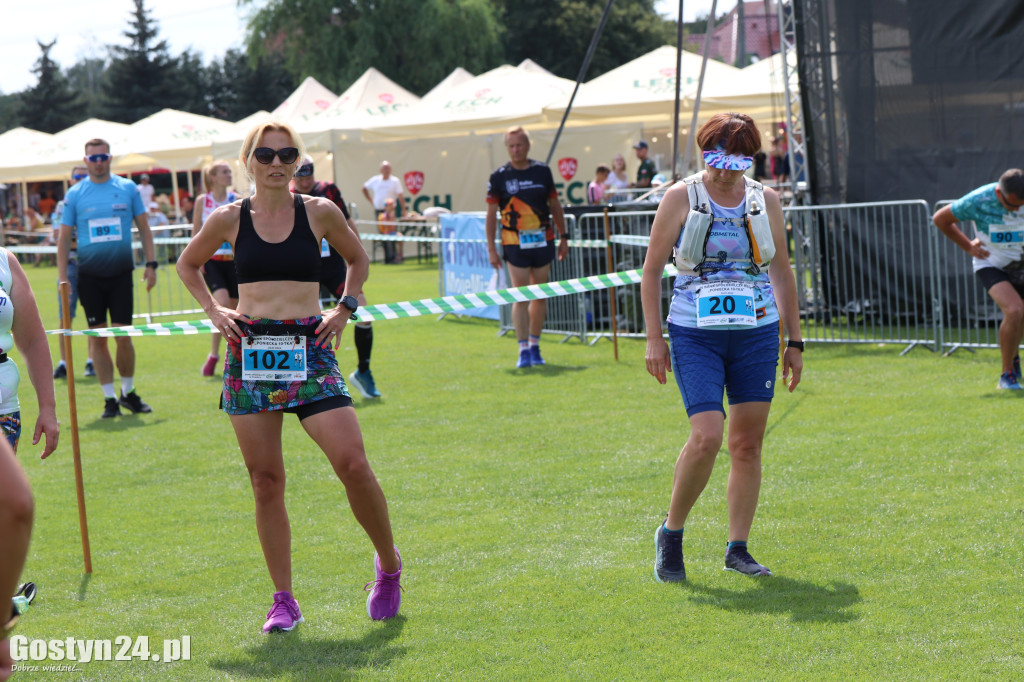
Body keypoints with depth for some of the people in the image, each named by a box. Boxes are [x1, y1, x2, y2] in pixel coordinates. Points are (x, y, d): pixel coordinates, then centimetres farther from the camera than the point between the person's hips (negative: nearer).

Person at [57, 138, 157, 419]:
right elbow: (64, 239, 4)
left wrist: (150, 264, 1)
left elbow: (143, 227, 10)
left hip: (121, 272, 0)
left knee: (123, 336, -1)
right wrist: (63, 279, -2)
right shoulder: (75, 194, 2)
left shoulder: (128, 188, 3)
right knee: (98, 338, 1)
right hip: (89, 276, 0)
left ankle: (128, 393, 17)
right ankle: (109, 398, 8)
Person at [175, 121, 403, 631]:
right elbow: (187, 264, 22)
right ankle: (283, 600, 10)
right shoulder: (229, 219, 4)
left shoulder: (320, 212, 3)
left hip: (309, 349, -1)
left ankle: (388, 564, 11)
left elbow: (357, 259, 21)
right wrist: (213, 310, 9)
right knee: (265, 480, 1)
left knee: (353, 463, -13)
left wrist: (345, 309, 8)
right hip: (250, 352, 1)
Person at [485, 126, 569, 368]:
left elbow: (555, 205, 13)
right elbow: (491, 214, 1)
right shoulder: (499, 177, -1)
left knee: (540, 296, 7)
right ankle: (523, 350, -5)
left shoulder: (543, 171, 6)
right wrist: (491, 249, -5)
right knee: (520, 296, -7)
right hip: (516, 245, -3)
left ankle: (535, 345, 18)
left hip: (543, 242, 3)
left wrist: (563, 237, 11)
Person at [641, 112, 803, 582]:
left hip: (757, 333, 3)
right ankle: (671, 534, 4)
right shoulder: (681, 197, -1)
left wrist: (794, 341, 12)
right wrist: (654, 338, -4)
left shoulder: (765, 200, 7)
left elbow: (782, 273, 15)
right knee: (706, 437, -16)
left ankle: (737, 548, 12)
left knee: (748, 443, 2)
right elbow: (651, 269, 2)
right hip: (695, 334, -3)